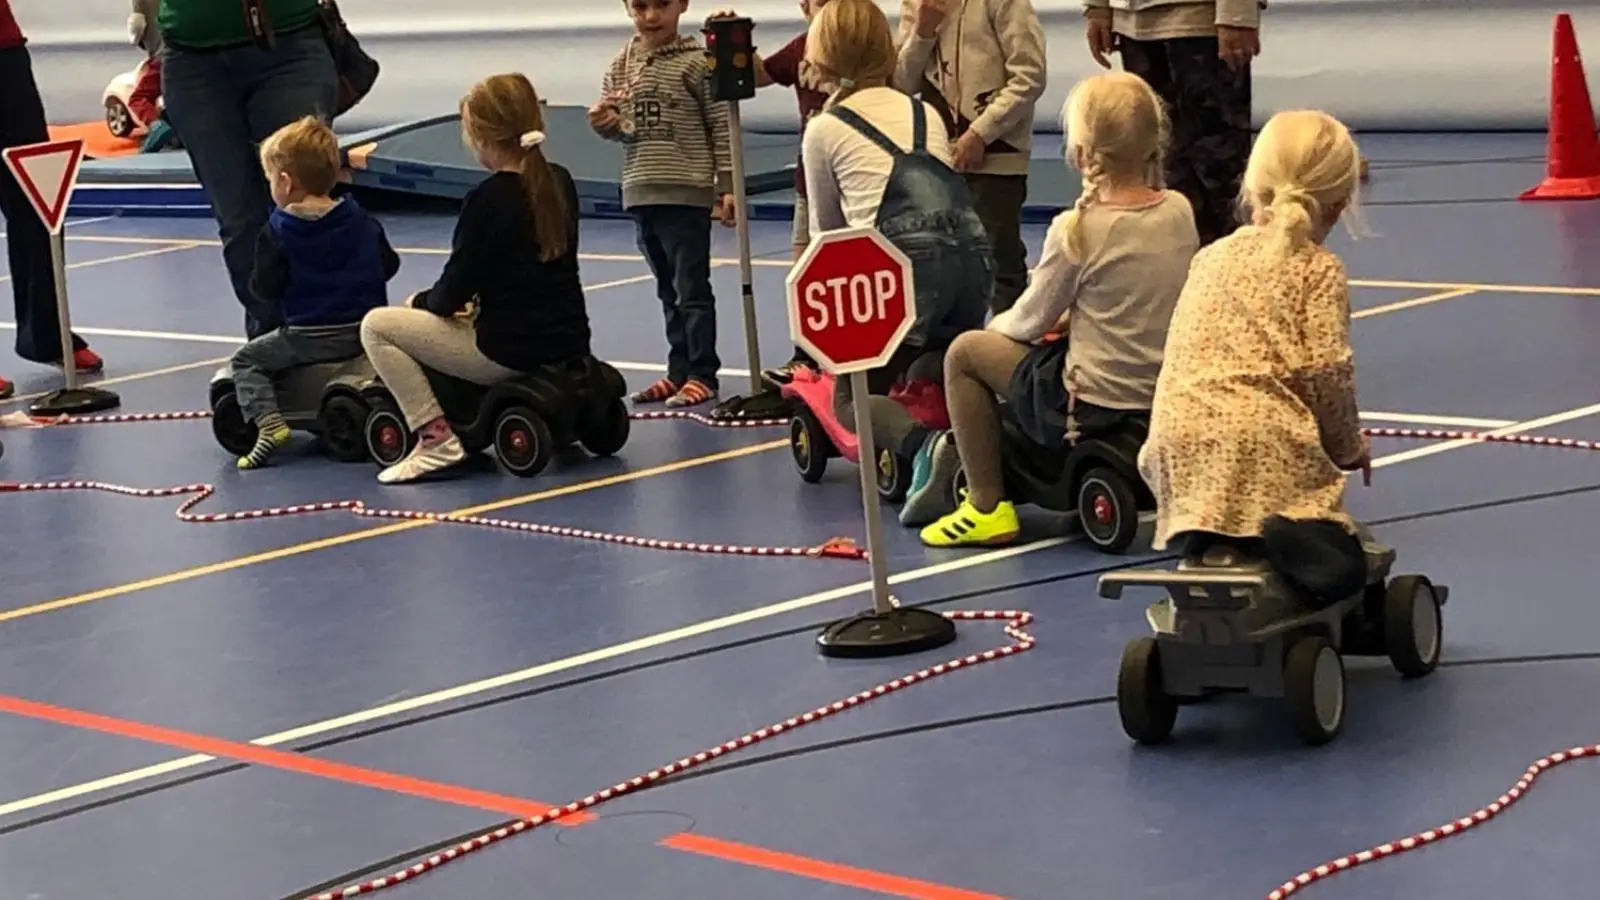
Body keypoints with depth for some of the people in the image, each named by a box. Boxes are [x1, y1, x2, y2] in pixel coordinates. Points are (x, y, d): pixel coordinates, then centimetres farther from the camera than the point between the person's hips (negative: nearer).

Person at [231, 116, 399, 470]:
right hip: (364, 332, 5)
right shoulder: (361, 221, 4)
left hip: (307, 337, -5)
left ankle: (268, 423, -10)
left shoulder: (278, 232, -10)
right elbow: (388, 265, 12)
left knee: (247, 361, 9)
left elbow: (266, 288, -12)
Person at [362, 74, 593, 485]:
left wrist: (421, 301, 9)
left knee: (376, 326, 1)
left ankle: (436, 438, -6)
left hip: (510, 352, -8)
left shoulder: (488, 199, -17)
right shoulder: (561, 183, 5)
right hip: (568, 345, 8)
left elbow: (452, 292, -12)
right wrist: (476, 300, 14)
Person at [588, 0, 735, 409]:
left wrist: (726, 187, -9)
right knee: (669, 291, 14)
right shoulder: (622, 67, 8)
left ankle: (702, 374, 4)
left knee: (692, 290, -2)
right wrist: (604, 123, -9)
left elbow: (721, 126, -6)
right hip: (641, 193, 6)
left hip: (688, 194, -6)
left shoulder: (697, 63, -7)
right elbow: (616, 126, 15)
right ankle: (679, 372, 21)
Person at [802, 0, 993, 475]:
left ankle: (923, 442, -23)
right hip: (973, 256, 5)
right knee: (938, 373, 28)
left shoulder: (823, 129, 11)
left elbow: (826, 228, 21)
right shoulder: (926, 112, 21)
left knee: (851, 399, 10)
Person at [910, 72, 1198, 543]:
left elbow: (1030, 321, -5)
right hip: (1169, 396, 7)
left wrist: (996, 325, 16)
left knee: (966, 351, 14)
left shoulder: (1078, 229, -18)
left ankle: (986, 507, 14)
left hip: (1091, 410, -7)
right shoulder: (1180, 211, -2)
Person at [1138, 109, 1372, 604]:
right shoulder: (1318, 270, 4)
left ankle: (1206, 540, -12)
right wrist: (1349, 446, 11)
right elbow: (1326, 371, -5)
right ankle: (1290, 538, -31)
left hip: (1180, 448, 5)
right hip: (1265, 450, -5)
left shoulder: (1210, 257, 21)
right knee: (1342, 566, 0)